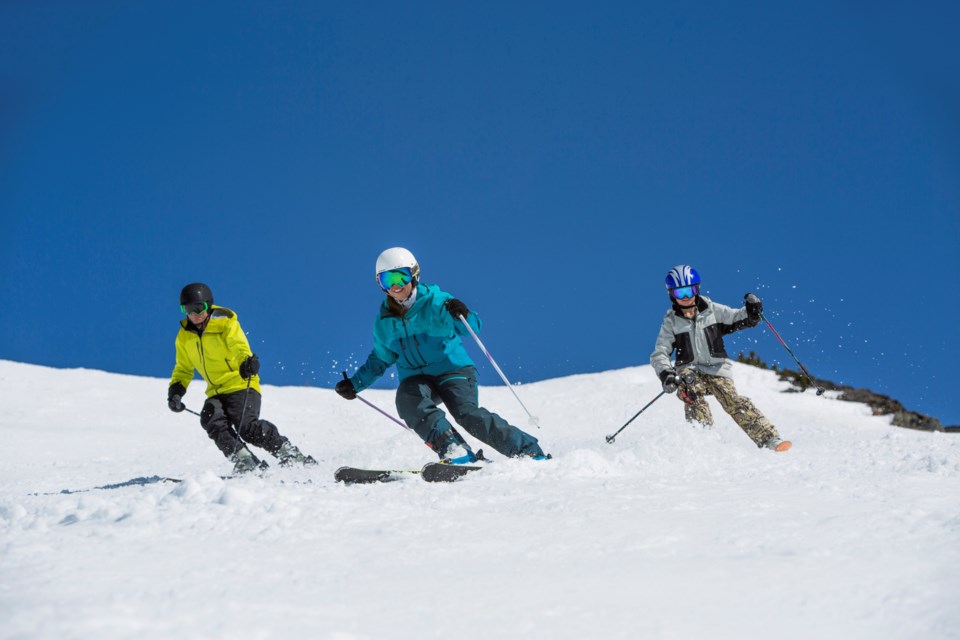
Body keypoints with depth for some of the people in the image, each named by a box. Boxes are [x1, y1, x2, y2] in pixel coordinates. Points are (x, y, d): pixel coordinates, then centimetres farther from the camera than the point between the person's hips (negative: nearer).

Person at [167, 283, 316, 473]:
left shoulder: (225, 323, -6)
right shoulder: (184, 336, 9)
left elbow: (239, 345, -25)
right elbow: (184, 369, 22)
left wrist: (247, 361, -48)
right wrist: (176, 389, 3)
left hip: (241, 386, -5)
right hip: (216, 393, 5)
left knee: (245, 425, -27)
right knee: (211, 420, -27)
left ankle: (291, 456, -15)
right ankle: (244, 460, -28)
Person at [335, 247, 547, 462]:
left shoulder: (435, 302, -5)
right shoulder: (384, 322, 8)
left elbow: (471, 327, -14)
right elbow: (380, 359, 23)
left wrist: (462, 315, -37)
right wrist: (355, 383, 13)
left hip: (452, 370, -4)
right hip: (416, 379, 4)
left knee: (468, 414, -26)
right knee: (406, 399, -31)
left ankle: (528, 450, -14)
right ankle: (450, 447, -33)